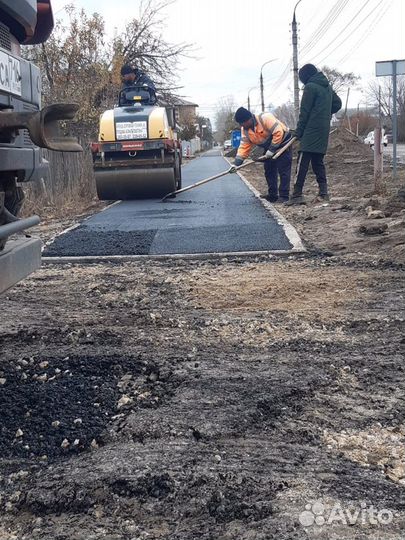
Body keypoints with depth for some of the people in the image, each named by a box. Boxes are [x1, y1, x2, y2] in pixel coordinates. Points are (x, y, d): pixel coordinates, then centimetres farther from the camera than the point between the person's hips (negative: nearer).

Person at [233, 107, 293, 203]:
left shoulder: (265, 118, -31)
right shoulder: (245, 130, -7)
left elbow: (279, 133, -32)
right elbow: (244, 147, -8)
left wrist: (271, 151, -28)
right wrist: (236, 164, -19)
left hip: (282, 142, -8)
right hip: (269, 147, 8)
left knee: (283, 170, -10)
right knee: (269, 170, 9)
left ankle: (284, 196, -8)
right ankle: (272, 195, 18)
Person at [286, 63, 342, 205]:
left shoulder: (310, 87, -7)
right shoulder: (328, 87, 17)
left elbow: (304, 112, -10)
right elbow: (337, 104, 26)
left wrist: (298, 131, -6)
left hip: (311, 131, -8)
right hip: (324, 131, 8)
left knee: (302, 162, -10)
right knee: (318, 162, 13)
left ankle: (297, 194, -15)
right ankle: (323, 192, 8)